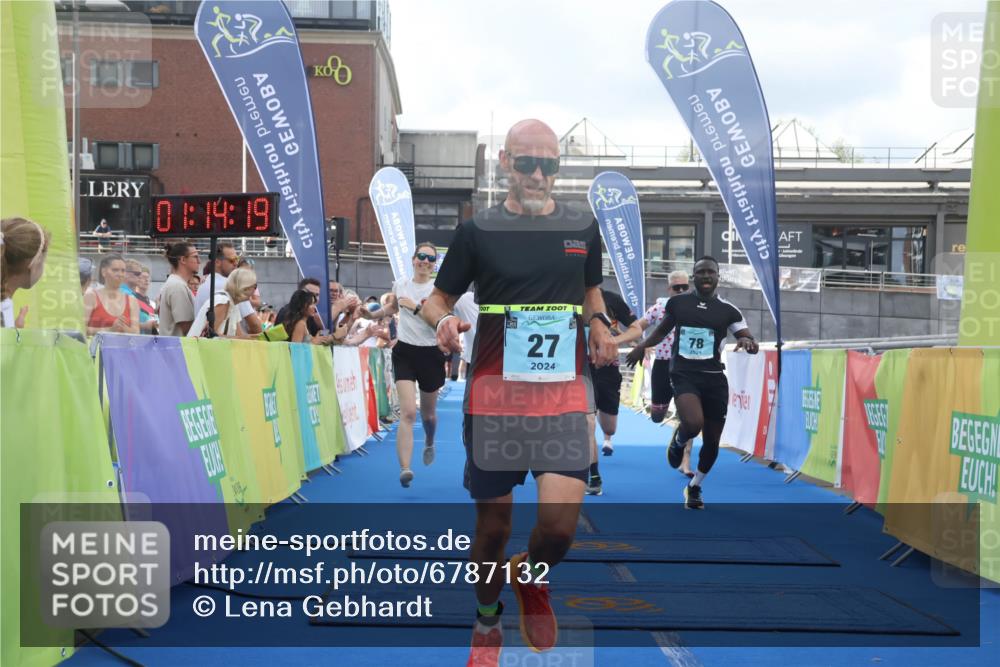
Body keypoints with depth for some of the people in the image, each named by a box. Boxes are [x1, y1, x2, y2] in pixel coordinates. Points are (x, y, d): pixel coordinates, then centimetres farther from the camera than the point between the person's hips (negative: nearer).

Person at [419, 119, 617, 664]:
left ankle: (531, 576, 24)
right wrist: (443, 321, -16)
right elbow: (437, 297, 8)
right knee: (492, 525, 7)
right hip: (493, 396, -1)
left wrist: (598, 323, 3)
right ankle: (487, 623, 35)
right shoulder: (477, 230, 1)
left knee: (559, 526, -13)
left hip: (564, 396, 1)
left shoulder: (583, 229, 8)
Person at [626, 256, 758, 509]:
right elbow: (662, 330, 22)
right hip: (684, 374, -2)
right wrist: (642, 346, 8)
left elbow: (752, 344, 0)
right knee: (693, 423, -29)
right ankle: (678, 442, 9)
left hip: (714, 378, 2)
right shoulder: (676, 303, 5)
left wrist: (748, 342, -23)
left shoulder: (728, 310, 2)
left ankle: (694, 487, 32)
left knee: (712, 442, 7)